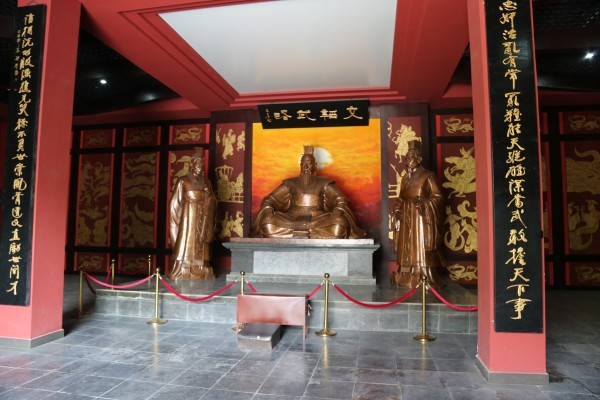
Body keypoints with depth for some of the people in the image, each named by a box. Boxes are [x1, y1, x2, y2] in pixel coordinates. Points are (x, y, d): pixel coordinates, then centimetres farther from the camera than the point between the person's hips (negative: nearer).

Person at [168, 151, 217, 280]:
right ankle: (183, 273, 0)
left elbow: (212, 201, 13)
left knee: (201, 247, 5)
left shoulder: (206, 182, 12)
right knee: (186, 245, -5)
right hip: (188, 217, -4)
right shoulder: (183, 181, -1)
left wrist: (208, 194, -4)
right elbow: (176, 202, -3)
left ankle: (201, 272, 10)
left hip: (202, 218, 4)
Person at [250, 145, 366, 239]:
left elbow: (341, 200, 2)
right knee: (267, 220, -25)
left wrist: (338, 210, -21)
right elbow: (269, 199, 13)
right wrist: (268, 209, -10)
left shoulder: (324, 183, 10)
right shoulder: (290, 183, 15)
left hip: (317, 220, -1)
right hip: (292, 220, 1)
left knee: (339, 223, -32)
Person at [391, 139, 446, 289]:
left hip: (422, 219, -6)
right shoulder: (405, 178, 15)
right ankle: (408, 279, 15)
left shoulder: (427, 176, -5)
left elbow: (438, 197, -7)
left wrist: (422, 202, -19)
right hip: (407, 220, 6)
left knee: (422, 248, -7)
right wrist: (397, 208, 2)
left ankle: (427, 281, 1)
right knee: (408, 249, 8)